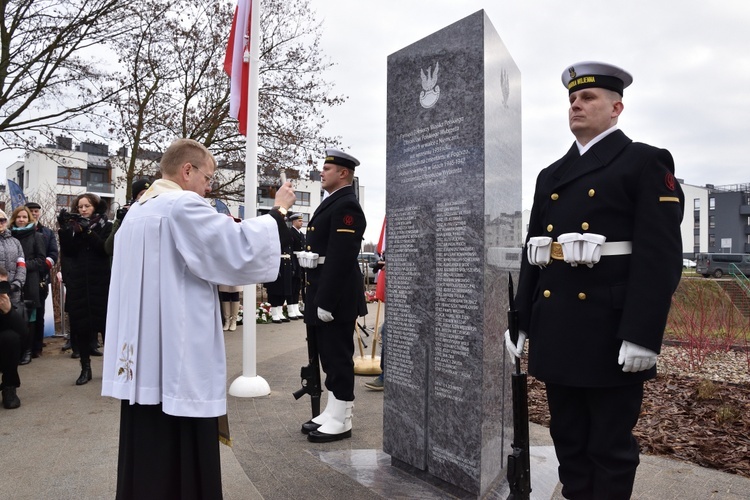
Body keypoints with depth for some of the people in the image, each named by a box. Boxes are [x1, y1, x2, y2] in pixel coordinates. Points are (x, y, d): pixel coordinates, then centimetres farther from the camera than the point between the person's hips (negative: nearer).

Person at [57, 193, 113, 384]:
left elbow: (105, 249, -12)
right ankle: (85, 368, 11)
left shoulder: (105, 226, 4)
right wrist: (65, 229, -13)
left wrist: (87, 231, -19)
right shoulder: (72, 226, 10)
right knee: (79, 325, 2)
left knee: (105, 323, -1)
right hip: (77, 283, 3)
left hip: (100, 282, -2)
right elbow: (67, 251, -3)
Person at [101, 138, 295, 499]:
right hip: (177, 357, -9)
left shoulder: (136, 212, 15)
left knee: (145, 455, 16)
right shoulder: (182, 205, -13)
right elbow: (240, 247, -17)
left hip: (142, 358, 9)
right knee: (182, 461, 1)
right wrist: (278, 211, -5)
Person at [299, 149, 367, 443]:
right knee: (329, 357, 16)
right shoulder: (331, 203, 17)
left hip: (336, 298, -10)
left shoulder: (346, 206, -15)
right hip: (324, 293, 10)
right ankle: (332, 413, 27)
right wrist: (317, 297, 10)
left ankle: (341, 421, 10)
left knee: (338, 358, -1)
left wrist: (326, 301, -23)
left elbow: (341, 258, -22)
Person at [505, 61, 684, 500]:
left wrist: (641, 336, -19)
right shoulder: (552, 175, 16)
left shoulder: (646, 163, -2)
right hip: (557, 332, 6)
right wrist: (520, 323, 12)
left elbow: (660, 255, -12)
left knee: (610, 449, 8)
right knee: (568, 442, 17)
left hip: (609, 334, -6)